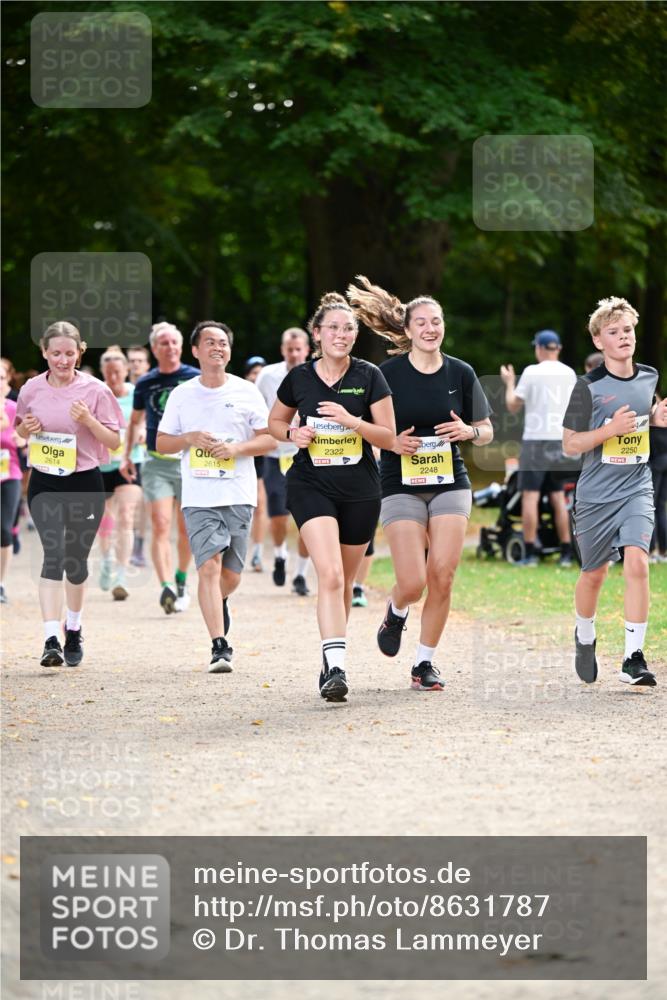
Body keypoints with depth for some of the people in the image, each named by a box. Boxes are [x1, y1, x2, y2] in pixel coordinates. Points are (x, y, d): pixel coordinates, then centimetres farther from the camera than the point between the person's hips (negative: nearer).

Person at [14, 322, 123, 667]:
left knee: (75, 560, 10)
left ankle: (73, 629, 35)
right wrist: (26, 427, -6)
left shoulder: (95, 390, -5)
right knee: (53, 553, -15)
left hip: (84, 483, 0)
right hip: (44, 483, 0)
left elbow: (115, 441, -2)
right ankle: (51, 640, -21)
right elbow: (21, 430, 17)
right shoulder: (32, 389, 1)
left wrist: (89, 421, -19)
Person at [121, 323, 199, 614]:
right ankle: (166, 588, -22)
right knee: (161, 526, -13)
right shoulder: (145, 383, 6)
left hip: (190, 461, 0)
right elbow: (135, 421, 20)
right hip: (156, 463, 1)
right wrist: (126, 456, 13)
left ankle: (181, 582, 29)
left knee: (186, 529, 7)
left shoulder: (196, 379, 0)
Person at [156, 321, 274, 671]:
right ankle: (219, 647, -15)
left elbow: (268, 438, 5)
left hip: (238, 496, 1)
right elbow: (162, 443, 12)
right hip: (198, 498, -1)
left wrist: (236, 448, -13)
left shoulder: (246, 392, 5)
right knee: (209, 567, -15)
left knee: (230, 576, 7)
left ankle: (219, 603, 43)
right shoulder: (182, 395, 7)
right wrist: (189, 439, -8)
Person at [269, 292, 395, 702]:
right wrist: (293, 434, -5)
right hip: (311, 485, -1)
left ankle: (332, 656, 31)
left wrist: (352, 421, -19)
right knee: (330, 575, -19)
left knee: (345, 584, 11)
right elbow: (275, 421, 17)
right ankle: (336, 668, -24)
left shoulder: (369, 376, -2)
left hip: (360, 490, 1)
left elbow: (389, 437, -3)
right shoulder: (299, 377, 1)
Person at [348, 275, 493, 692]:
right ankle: (396, 612, 26)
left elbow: (486, 432, 12)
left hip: (450, 483, 2)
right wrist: (392, 443, -16)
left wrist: (468, 431, -10)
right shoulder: (389, 373, -3)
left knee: (442, 576, -8)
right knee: (413, 582, -11)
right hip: (402, 485, -2)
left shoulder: (461, 373, 4)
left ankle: (426, 661, 8)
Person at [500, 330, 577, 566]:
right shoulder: (569, 373, 8)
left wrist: (509, 382, 12)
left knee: (530, 495, -4)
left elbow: (513, 406, -3)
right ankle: (566, 553, 9)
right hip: (562, 441, 5)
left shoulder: (532, 372, -7)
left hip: (536, 440, -5)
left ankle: (530, 553, -9)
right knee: (558, 496, 11)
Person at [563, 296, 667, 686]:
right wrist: (611, 429, -23)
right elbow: (570, 445, -9)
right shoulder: (589, 386, -11)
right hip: (597, 493, -2)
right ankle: (585, 637, 40)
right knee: (594, 574, 11)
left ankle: (634, 659, -14)